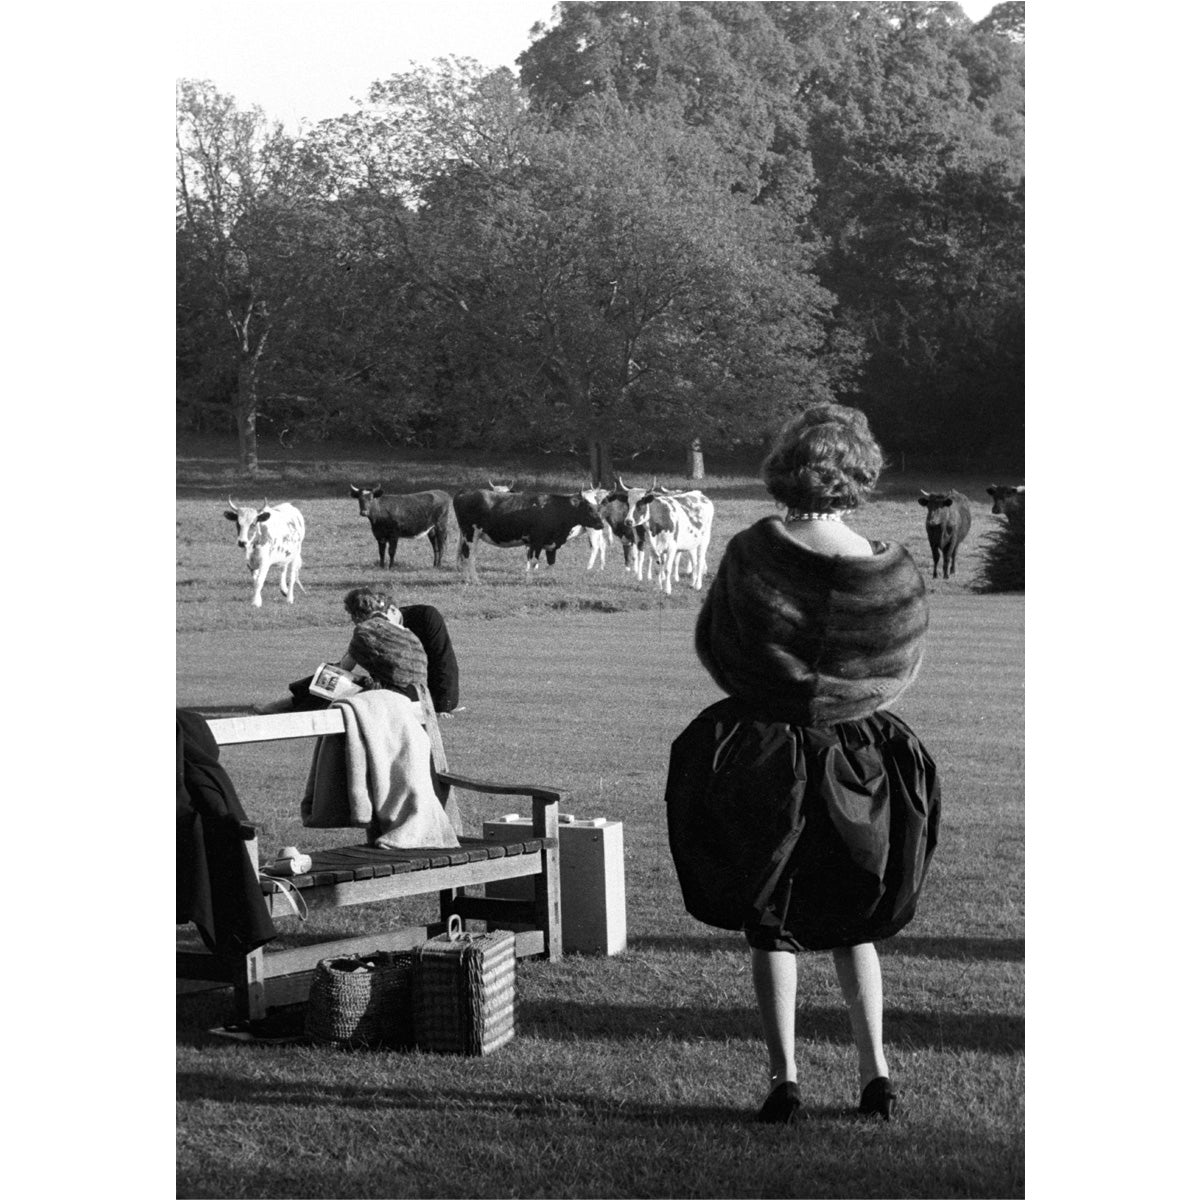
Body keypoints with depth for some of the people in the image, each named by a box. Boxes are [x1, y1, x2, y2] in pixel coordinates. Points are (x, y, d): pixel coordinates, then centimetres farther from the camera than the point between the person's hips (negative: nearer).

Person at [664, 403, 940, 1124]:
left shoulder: (751, 554, -14)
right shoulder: (890, 571, -10)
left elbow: (709, 647, -2)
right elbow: (904, 670, 2)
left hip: (759, 756, -2)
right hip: (860, 761, 2)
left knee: (771, 924, 10)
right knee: (853, 922, 18)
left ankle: (785, 1082, 6)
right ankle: (876, 1073, 12)